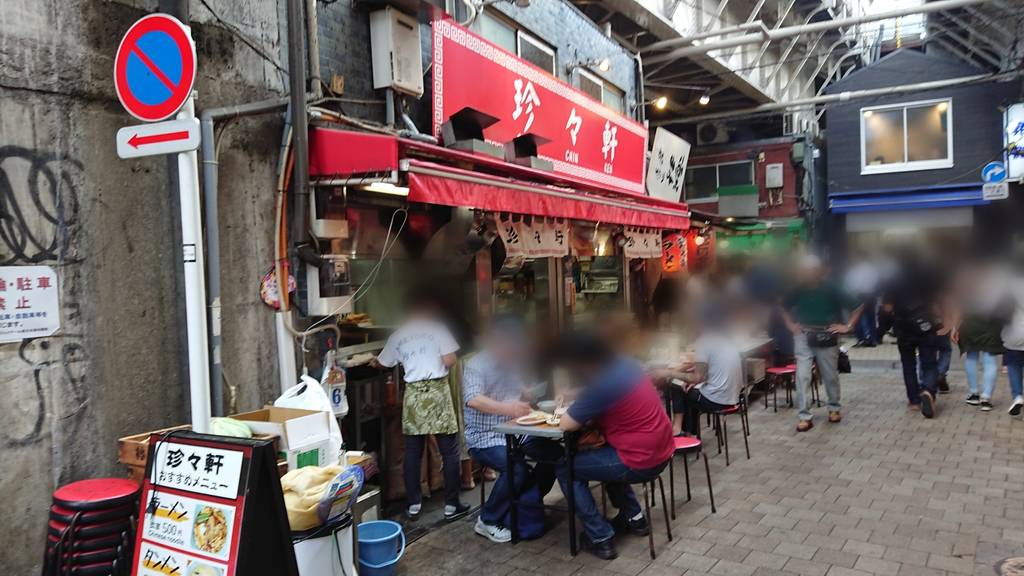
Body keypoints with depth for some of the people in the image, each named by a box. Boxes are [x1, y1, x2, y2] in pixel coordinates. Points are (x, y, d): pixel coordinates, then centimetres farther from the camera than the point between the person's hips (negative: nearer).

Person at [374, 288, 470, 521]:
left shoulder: (398, 335, 7)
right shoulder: (438, 328, -3)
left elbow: (383, 363, 19)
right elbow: (449, 361, -10)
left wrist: (373, 360, 41)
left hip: (413, 394, 3)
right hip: (437, 391, -3)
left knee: (412, 453, 10)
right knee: (449, 452, 4)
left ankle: (413, 505, 16)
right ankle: (451, 505, 7)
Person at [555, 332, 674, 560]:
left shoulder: (601, 384, -23)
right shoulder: (627, 364, 3)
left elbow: (566, 425, -18)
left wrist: (572, 412, 2)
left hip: (641, 462, -9)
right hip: (661, 452, 9)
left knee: (565, 468, 4)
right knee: (604, 454, 33)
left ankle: (600, 538, 5)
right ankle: (634, 518, 34)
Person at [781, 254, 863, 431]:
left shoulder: (831, 289, -13)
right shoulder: (798, 290, -6)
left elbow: (858, 306, -5)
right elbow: (784, 307, 14)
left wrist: (847, 326, -8)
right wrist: (790, 325, 3)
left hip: (827, 337, -1)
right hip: (803, 337, 1)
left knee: (830, 375, 13)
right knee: (802, 375, -8)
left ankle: (834, 408, 36)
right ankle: (805, 416, -3)